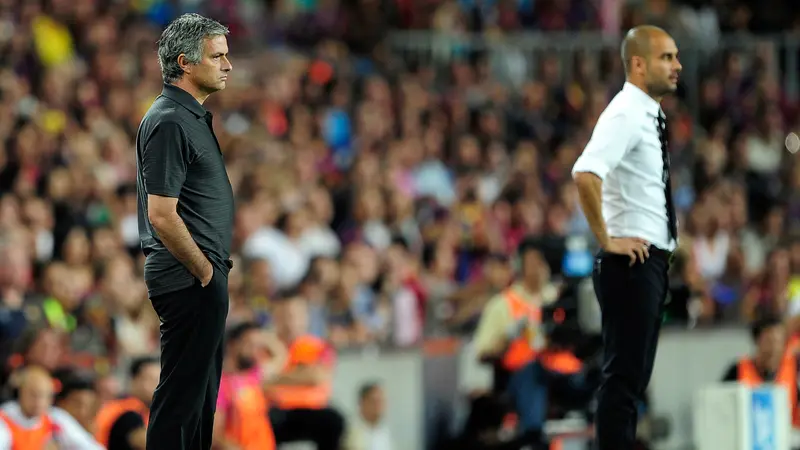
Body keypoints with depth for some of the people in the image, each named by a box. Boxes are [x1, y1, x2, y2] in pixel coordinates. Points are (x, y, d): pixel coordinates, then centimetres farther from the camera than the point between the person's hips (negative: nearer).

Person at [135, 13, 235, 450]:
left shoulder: (192, 117, 14)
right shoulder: (170, 123, -19)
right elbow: (161, 216, -24)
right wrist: (205, 271, -15)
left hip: (201, 277, 10)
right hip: (190, 282, -10)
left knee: (202, 390, 15)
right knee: (181, 394, -6)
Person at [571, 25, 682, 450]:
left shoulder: (649, 114, 14)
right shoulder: (625, 115, -15)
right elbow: (585, 174, -32)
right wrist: (605, 239, -25)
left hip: (652, 259, 10)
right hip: (631, 260, -10)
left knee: (634, 375, 12)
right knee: (624, 375, -10)